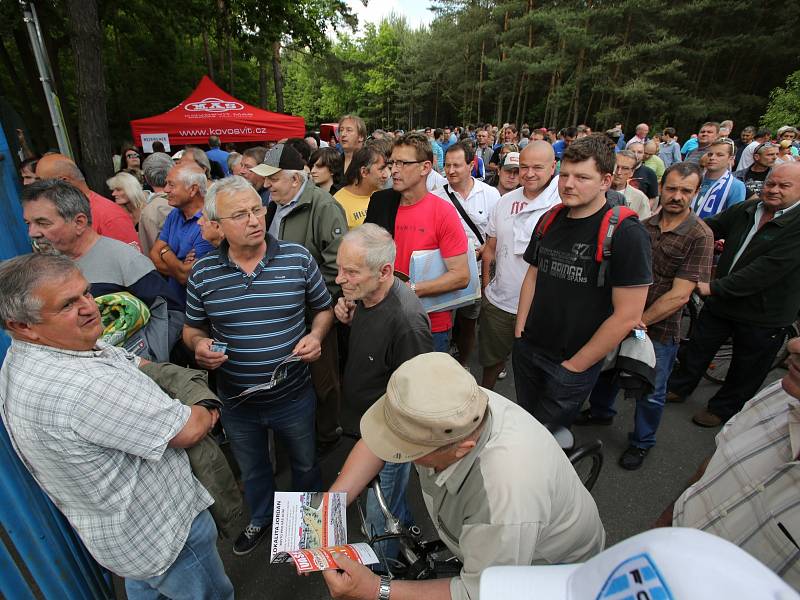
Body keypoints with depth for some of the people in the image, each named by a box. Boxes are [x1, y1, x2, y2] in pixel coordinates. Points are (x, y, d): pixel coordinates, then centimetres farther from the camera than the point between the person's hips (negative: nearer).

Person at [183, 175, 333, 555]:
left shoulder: (298, 258, -13)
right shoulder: (202, 272, -9)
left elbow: (323, 307, 0)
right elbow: (192, 327, 5)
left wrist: (316, 335, -19)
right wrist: (199, 345, -17)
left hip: (293, 396, -1)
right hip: (236, 400, 1)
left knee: (304, 464, 25)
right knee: (252, 470, 28)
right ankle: (261, 518, 58)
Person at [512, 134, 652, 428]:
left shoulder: (626, 233, -17)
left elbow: (628, 316, -18)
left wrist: (575, 366, -13)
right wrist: (520, 333, 4)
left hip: (573, 364, -5)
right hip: (527, 350, 5)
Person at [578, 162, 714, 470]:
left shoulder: (700, 236, -15)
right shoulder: (645, 226, -1)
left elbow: (679, 295, -20)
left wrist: (639, 321, -17)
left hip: (660, 330, -4)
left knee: (650, 393, 13)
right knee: (607, 369, 22)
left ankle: (641, 442, 38)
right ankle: (600, 411, 49)